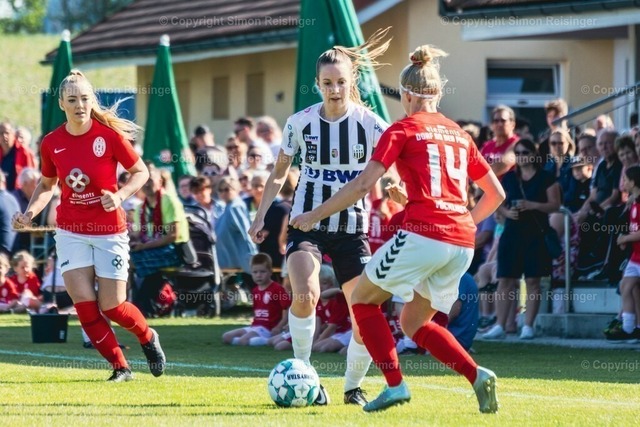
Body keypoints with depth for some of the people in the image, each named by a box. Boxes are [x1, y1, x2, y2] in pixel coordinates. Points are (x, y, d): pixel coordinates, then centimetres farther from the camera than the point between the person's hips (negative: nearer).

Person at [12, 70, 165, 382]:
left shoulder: (109, 135, -12)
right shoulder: (51, 143, -3)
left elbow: (141, 172, -3)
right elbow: (47, 185, 13)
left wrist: (120, 195, -20)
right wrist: (29, 213, -4)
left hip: (110, 230, -3)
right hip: (71, 231, 3)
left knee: (111, 306, -2)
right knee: (84, 304, -7)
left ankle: (148, 338, 30)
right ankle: (120, 366, 8)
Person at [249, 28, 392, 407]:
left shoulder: (370, 124, -8)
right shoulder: (300, 123, -4)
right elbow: (279, 173, 9)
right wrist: (261, 217, 4)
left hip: (351, 228, 0)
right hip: (307, 223, 0)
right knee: (305, 295, -27)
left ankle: (354, 387, 19)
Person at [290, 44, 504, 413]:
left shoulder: (403, 130, 1)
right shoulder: (459, 135, 19)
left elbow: (363, 185, -7)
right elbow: (496, 193, 21)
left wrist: (315, 215, 0)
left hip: (423, 234, -6)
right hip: (463, 243, 6)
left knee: (364, 298, 13)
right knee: (414, 322, 19)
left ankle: (395, 384, -2)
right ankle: (477, 375, -2)